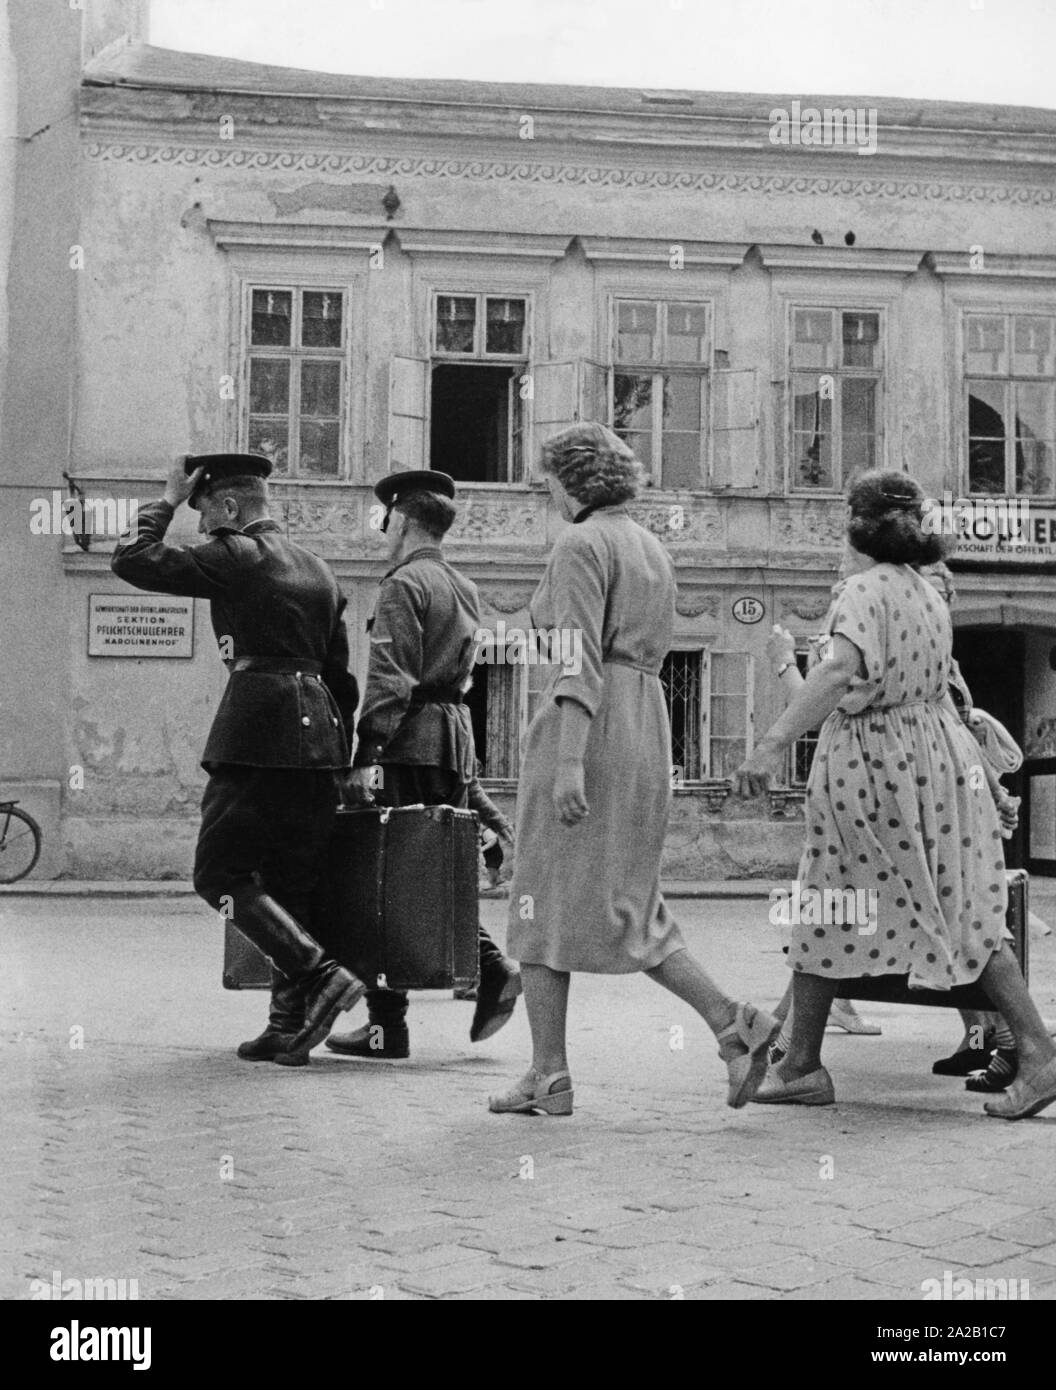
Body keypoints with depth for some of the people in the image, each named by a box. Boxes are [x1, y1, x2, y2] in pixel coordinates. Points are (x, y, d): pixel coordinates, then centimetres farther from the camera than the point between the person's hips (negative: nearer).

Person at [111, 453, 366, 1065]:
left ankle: (321, 975, -14)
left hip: (258, 729, -8)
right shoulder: (319, 570, 19)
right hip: (319, 731, 8)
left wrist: (167, 502, 8)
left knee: (221, 872, -2)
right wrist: (339, 757, 24)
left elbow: (132, 561, -4)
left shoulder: (238, 555, -4)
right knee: (291, 882, 10)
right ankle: (291, 1024, 8)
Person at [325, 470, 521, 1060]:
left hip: (411, 745, -8)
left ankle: (387, 1027, -1)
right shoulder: (467, 590, 18)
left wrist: (366, 756, -19)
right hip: (458, 741, 8)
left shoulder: (404, 585, -9)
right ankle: (491, 966, -2)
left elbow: (390, 680, -17)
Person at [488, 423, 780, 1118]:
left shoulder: (581, 545, -7)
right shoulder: (656, 550, 18)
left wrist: (569, 762, -23)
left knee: (546, 901, 1)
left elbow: (581, 659, -17)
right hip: (648, 726, 8)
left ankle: (549, 1076, 3)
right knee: (627, 906, 12)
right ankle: (734, 1023, -3)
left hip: (585, 725, -8)